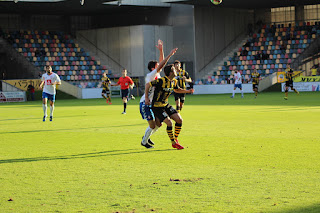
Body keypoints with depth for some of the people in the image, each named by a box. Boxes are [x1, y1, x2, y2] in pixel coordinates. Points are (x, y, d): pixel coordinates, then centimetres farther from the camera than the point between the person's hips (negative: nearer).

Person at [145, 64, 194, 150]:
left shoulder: (174, 81, 1)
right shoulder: (161, 81, -24)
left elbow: (177, 90, 22)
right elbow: (147, 85, -18)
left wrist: (188, 91, 9)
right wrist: (146, 98, -16)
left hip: (166, 105, 8)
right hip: (157, 106, -8)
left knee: (179, 120, -1)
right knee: (169, 123, -17)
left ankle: (175, 139, 16)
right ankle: (174, 143, 1)